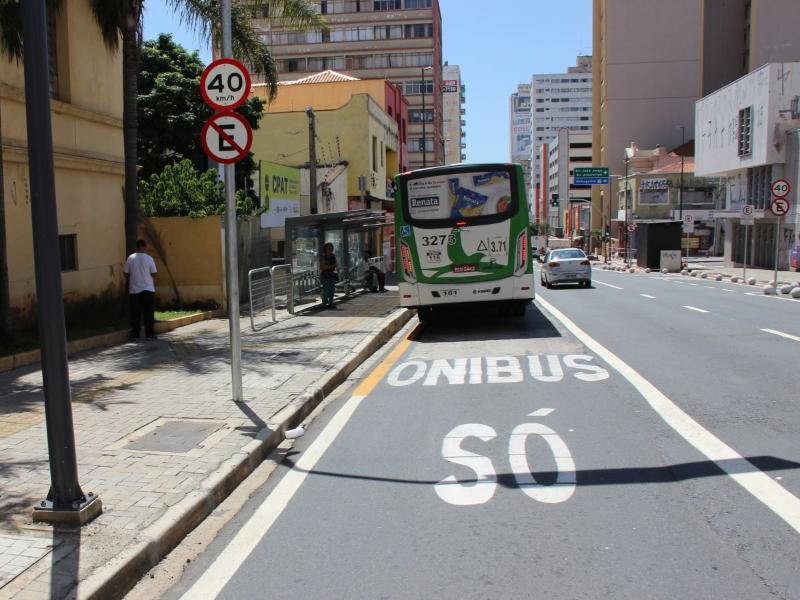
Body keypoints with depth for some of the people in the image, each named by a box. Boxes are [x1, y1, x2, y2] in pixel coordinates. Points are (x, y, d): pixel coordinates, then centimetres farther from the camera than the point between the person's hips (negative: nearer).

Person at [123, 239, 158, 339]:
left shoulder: (130, 258, -2)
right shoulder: (149, 258, -6)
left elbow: (126, 273, 1)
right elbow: (153, 274, -4)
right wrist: (154, 287, 11)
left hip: (134, 290, 2)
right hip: (148, 289, -1)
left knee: (135, 313, 7)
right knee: (149, 313, 5)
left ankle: (135, 334, 8)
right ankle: (150, 333, 6)